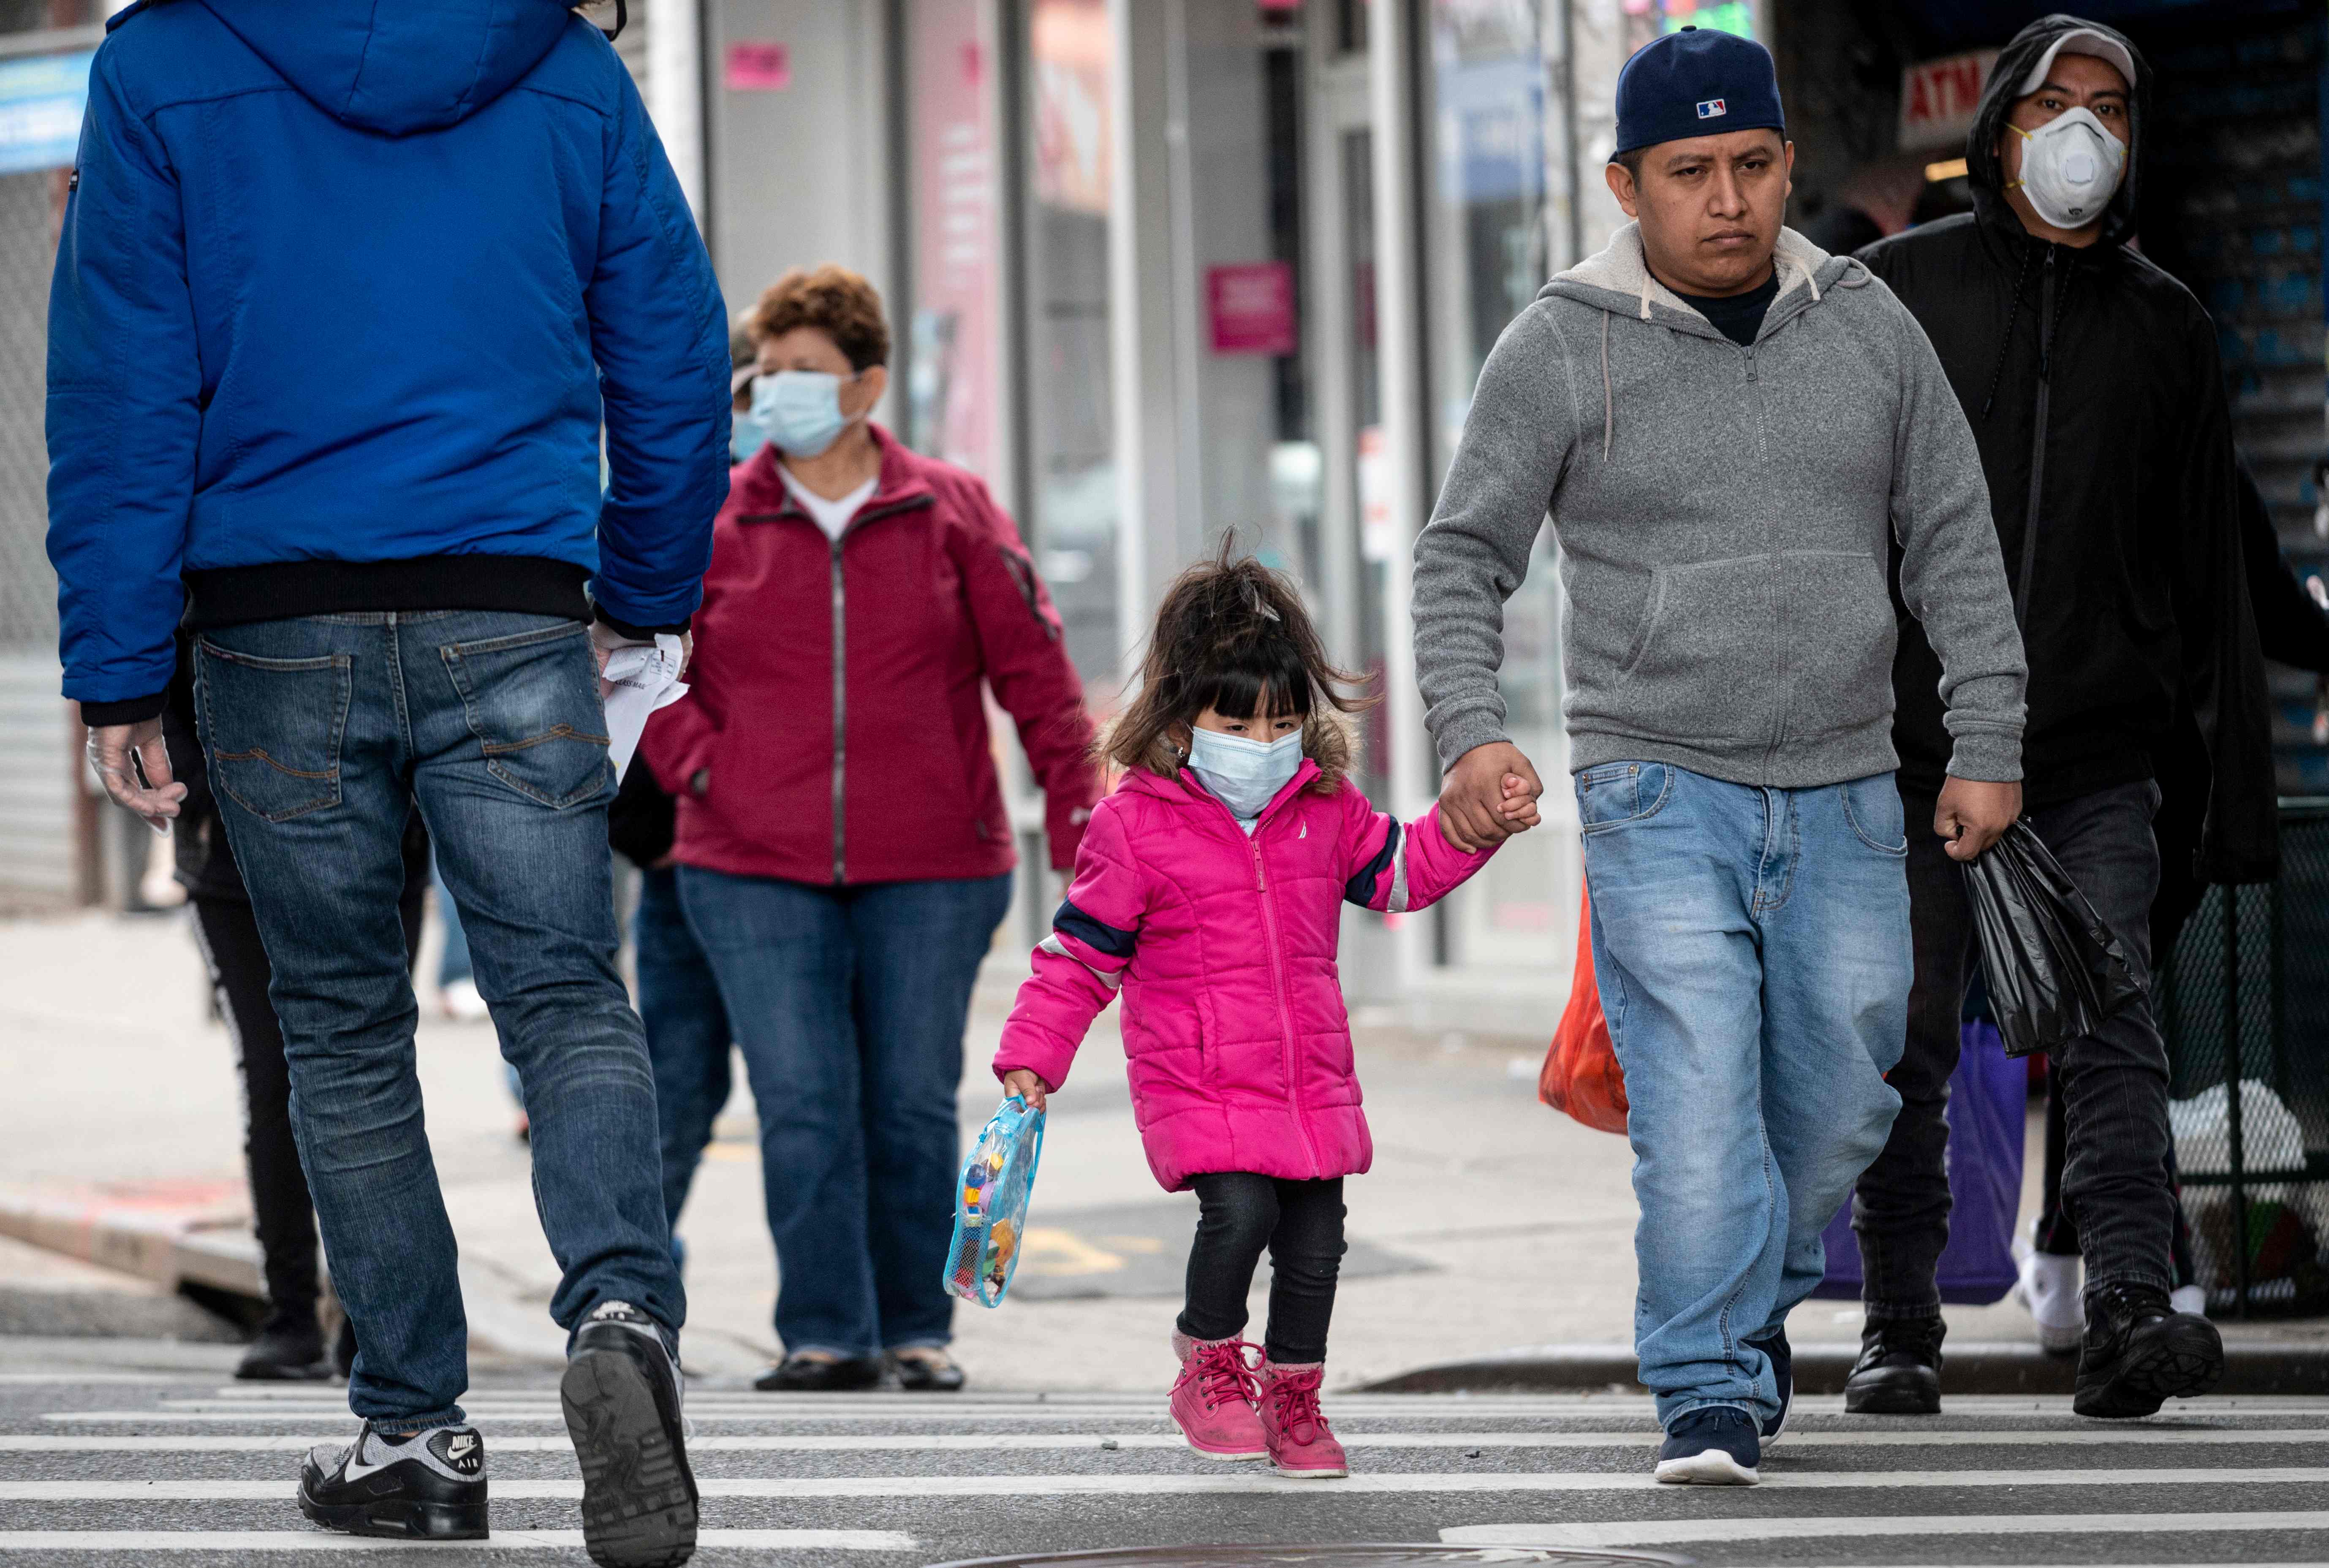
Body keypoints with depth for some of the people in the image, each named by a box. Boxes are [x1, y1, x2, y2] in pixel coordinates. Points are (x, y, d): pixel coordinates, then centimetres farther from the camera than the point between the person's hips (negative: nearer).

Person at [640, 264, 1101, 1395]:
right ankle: (823, 1334, -2)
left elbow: (1033, 670, 5)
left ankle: (917, 1330, 14)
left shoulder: (951, 514, 5)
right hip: (757, 875, 0)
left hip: (929, 875, 0)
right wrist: (696, 766, 0)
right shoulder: (709, 524, 5)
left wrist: (1077, 813, -1)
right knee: (802, 1108, -6)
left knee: (914, 1107, 3)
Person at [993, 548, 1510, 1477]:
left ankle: (1293, 1396, 26)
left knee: (1315, 1240, 5)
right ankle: (1211, 1361, 3)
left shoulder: (1324, 811, 6)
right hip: (1195, 1086, -5)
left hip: (1312, 1079, 5)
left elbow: (1398, 870, 19)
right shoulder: (1135, 826, -8)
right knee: (1239, 1210, -23)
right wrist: (1030, 1058, -8)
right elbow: (1080, 953, -4)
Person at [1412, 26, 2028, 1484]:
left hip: (1845, 799, 3)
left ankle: (1757, 1297, 34)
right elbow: (1465, 555, 1)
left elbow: (1957, 543, 11)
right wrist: (1472, 729, -14)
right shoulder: (1563, 349, -2)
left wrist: (1990, 745, 6)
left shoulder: (1868, 326, 6)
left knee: (1839, 1100, 9)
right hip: (1661, 795, -3)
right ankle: (1713, 1392, -8)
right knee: (1699, 1101, -13)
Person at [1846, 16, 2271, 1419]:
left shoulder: (2166, 326, 13)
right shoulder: (1893, 293, 7)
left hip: (2097, 756, 1)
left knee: (2115, 1029, -12)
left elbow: (2210, 571, 15)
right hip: (1913, 745, -1)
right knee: (1905, 1051, 3)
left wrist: (2243, 784, 10)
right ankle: (1900, 1331, 13)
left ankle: (2133, 1313, -19)